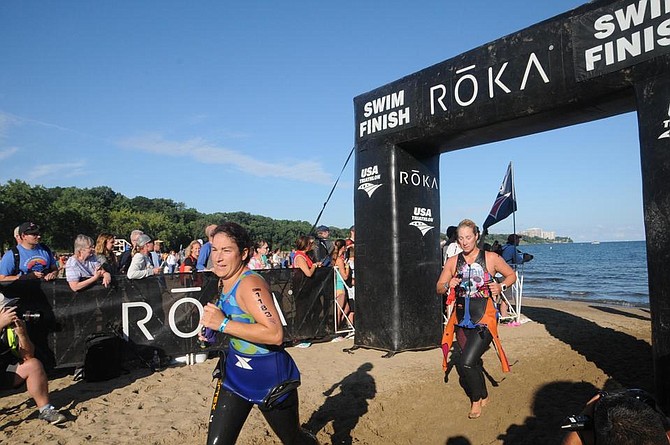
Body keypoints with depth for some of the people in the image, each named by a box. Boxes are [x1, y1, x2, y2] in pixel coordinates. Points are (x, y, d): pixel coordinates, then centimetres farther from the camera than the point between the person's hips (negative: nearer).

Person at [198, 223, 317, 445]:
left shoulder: (250, 284, -26)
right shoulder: (225, 281, 1)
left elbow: (275, 334, -35)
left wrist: (223, 324, -34)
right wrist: (212, 328, 7)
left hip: (270, 377, -7)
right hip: (235, 372, 7)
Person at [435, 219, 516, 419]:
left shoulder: (491, 258, -4)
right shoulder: (452, 262, 3)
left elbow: (511, 275, 11)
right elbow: (439, 288, 7)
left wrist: (501, 286, -9)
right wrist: (448, 285, -15)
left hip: (484, 318, -4)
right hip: (461, 318, 4)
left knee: (466, 363, -13)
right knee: (472, 363, 15)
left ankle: (476, 400, 15)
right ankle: (484, 397, 41)